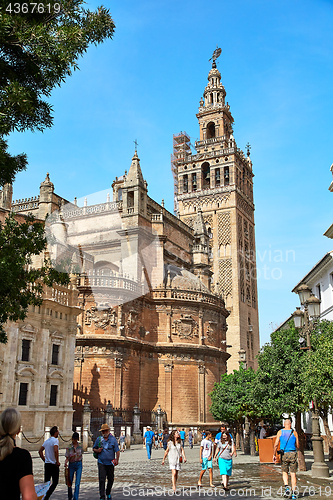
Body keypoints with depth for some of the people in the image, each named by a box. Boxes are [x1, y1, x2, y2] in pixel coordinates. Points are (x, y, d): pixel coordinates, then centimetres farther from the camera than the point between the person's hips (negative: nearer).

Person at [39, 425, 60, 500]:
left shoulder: (46, 441, 12)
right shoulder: (55, 440, -12)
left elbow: (40, 451, 17)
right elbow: (55, 451, -27)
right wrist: (57, 461, -18)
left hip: (46, 464, 7)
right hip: (54, 465, -7)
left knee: (46, 482, 12)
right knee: (55, 482, 2)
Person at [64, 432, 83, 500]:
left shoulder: (80, 446, 2)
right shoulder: (69, 447, -5)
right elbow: (67, 457, -6)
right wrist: (66, 462, -24)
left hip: (78, 464, 0)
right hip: (71, 464, 0)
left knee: (77, 483, -8)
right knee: (69, 482, 10)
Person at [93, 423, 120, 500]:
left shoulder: (113, 439, -2)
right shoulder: (99, 439, 5)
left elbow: (117, 450, -7)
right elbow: (94, 448, 17)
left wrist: (117, 459, -21)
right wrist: (97, 450, -6)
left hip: (110, 463, 0)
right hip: (101, 462, 0)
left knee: (111, 479, 10)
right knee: (101, 479, -8)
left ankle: (108, 493, 33)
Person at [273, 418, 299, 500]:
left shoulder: (280, 432, 2)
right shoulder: (294, 433, 3)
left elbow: (276, 445, -2)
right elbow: (298, 446, 6)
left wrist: (274, 455, 6)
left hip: (284, 454, 0)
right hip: (293, 454, 0)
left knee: (284, 472, 15)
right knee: (293, 474, 6)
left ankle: (287, 487, -8)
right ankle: (294, 493, 3)